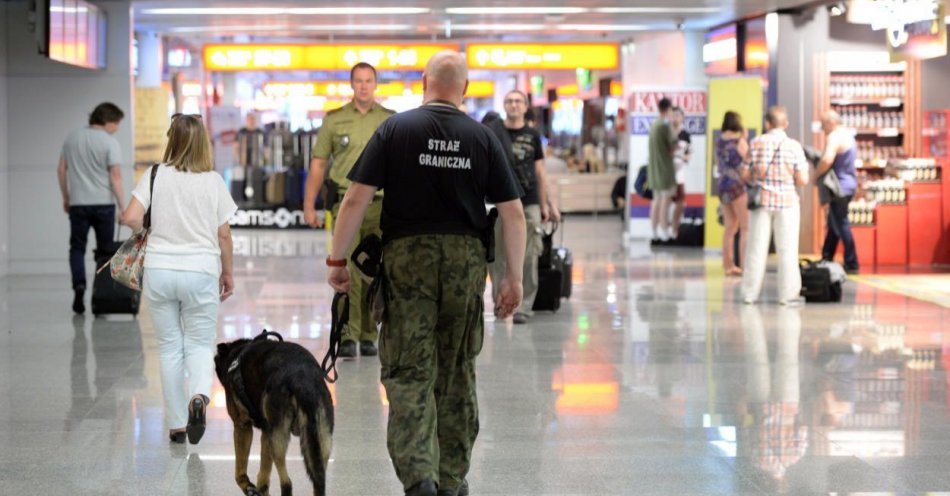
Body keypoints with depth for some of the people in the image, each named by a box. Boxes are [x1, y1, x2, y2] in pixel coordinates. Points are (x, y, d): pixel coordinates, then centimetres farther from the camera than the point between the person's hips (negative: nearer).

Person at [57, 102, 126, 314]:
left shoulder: (72, 138, 8)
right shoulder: (110, 143, -8)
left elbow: (61, 170, 11)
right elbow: (116, 178, -13)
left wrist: (66, 197, 21)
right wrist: (123, 209, -11)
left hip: (78, 204, 3)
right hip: (104, 204, -3)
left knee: (77, 247, 7)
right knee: (105, 250, 8)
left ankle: (79, 285, -15)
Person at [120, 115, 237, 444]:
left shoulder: (156, 175, -3)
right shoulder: (214, 181, -2)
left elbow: (130, 218, -11)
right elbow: (224, 235, 0)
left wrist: (151, 231, 10)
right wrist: (228, 272, 13)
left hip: (159, 270, 1)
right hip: (201, 272, 0)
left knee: (169, 347, 11)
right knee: (200, 343, 11)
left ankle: (177, 424, 14)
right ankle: (199, 395, -19)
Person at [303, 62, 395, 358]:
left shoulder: (391, 121, 8)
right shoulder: (334, 119, 6)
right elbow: (318, 164, 8)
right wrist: (309, 206, 4)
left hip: (380, 203, 2)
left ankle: (368, 336, 16)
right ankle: (348, 337, -11)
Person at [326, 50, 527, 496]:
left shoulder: (395, 129, -1)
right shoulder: (482, 137, 3)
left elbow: (356, 200, -6)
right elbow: (513, 213, 2)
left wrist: (336, 259, 2)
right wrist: (514, 277, 9)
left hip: (407, 256, -2)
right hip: (466, 258, 2)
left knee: (408, 372, -1)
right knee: (457, 374, 14)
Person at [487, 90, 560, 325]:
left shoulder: (532, 135, 11)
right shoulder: (494, 134, 5)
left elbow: (540, 172, 14)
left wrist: (544, 204, 11)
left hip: (529, 203, 1)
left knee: (528, 258, -4)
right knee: (498, 256, 1)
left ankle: (523, 307, 0)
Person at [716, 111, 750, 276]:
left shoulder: (718, 141, 6)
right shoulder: (739, 141, -12)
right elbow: (748, 161, -4)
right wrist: (745, 139, -1)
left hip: (722, 184, 7)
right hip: (738, 185, -7)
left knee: (730, 228, 13)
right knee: (746, 227, -3)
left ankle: (728, 265, 15)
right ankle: (744, 266, -9)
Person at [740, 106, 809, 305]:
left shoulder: (756, 143, -4)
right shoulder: (793, 146, -7)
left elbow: (746, 175, -2)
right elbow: (802, 180, -9)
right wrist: (805, 168, 13)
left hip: (761, 201, 1)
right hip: (787, 201, -1)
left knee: (756, 249, 7)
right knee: (787, 250, 5)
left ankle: (750, 294, 10)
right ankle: (787, 294, 5)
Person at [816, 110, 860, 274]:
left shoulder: (834, 137, -16)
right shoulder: (847, 135, 16)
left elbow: (827, 160, -31)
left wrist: (816, 175, -15)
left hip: (840, 187, -10)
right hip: (848, 184, 10)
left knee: (841, 225, -6)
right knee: (834, 223, 17)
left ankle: (851, 265, -6)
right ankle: (826, 259, 24)